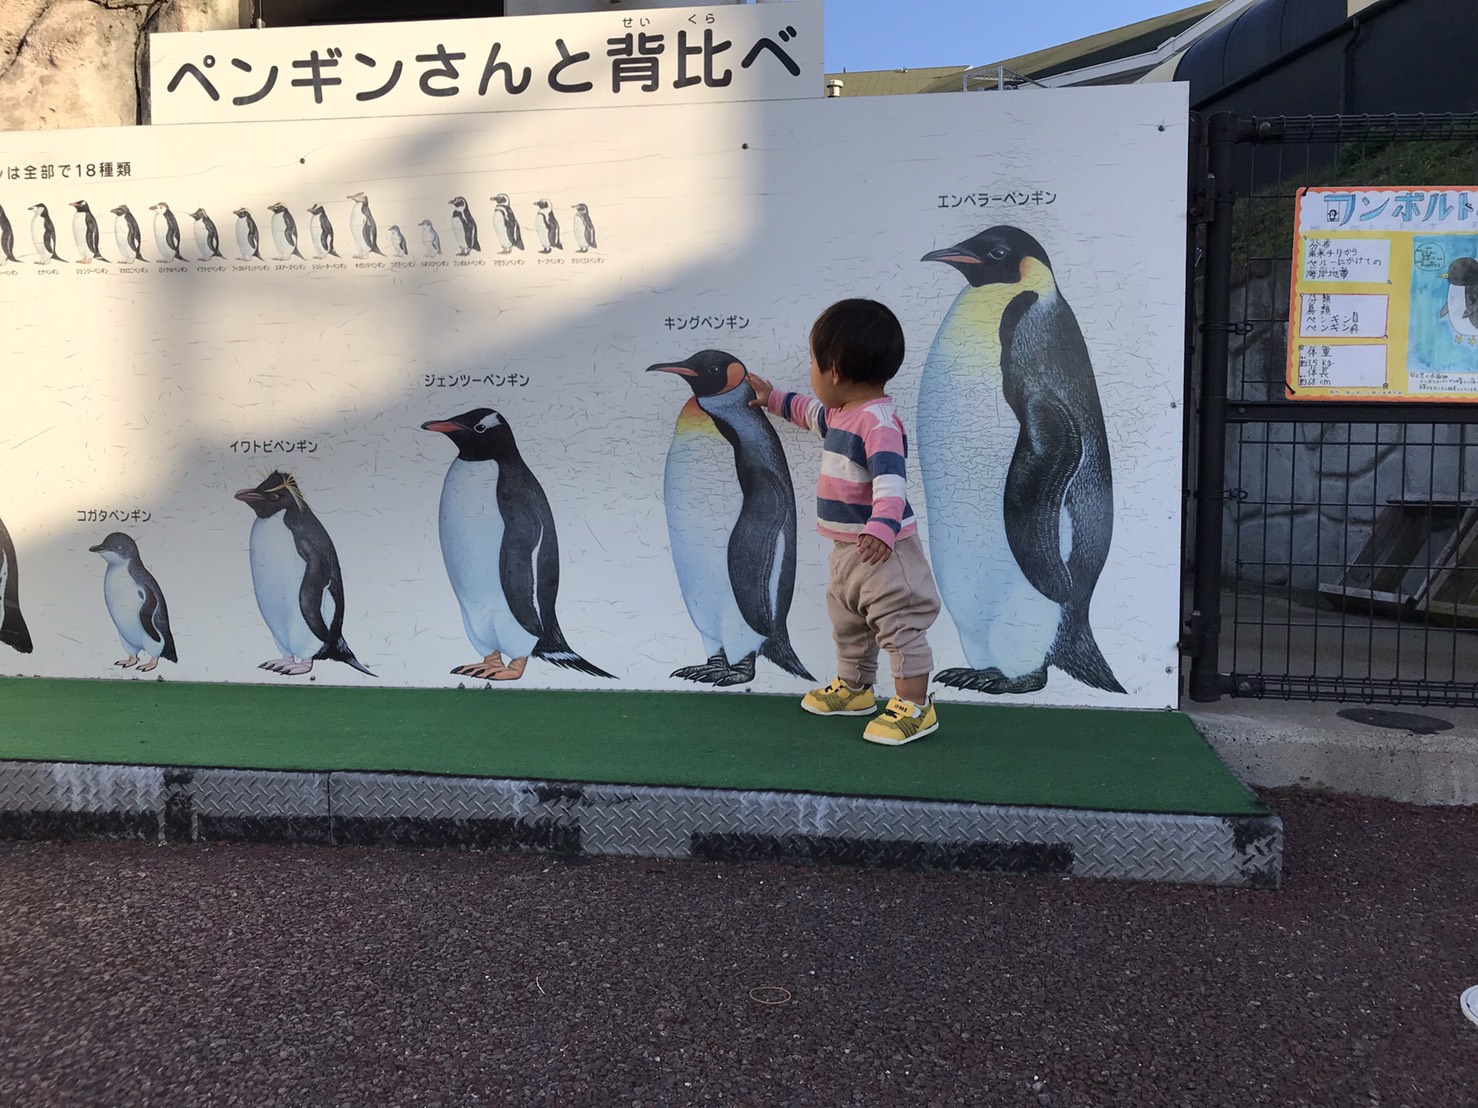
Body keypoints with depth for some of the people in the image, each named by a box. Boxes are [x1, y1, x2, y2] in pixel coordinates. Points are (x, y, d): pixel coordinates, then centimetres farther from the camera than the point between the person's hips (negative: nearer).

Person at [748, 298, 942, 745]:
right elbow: (812, 412, 34)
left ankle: (915, 706, 4)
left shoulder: (879, 420, -23)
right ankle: (853, 687, 40)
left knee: (899, 623, -4)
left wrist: (881, 526, -48)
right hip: (847, 547, 11)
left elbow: (891, 478, -35)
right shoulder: (840, 412, 10)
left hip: (882, 549, -11)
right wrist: (774, 399, 45)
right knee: (846, 620, 23)